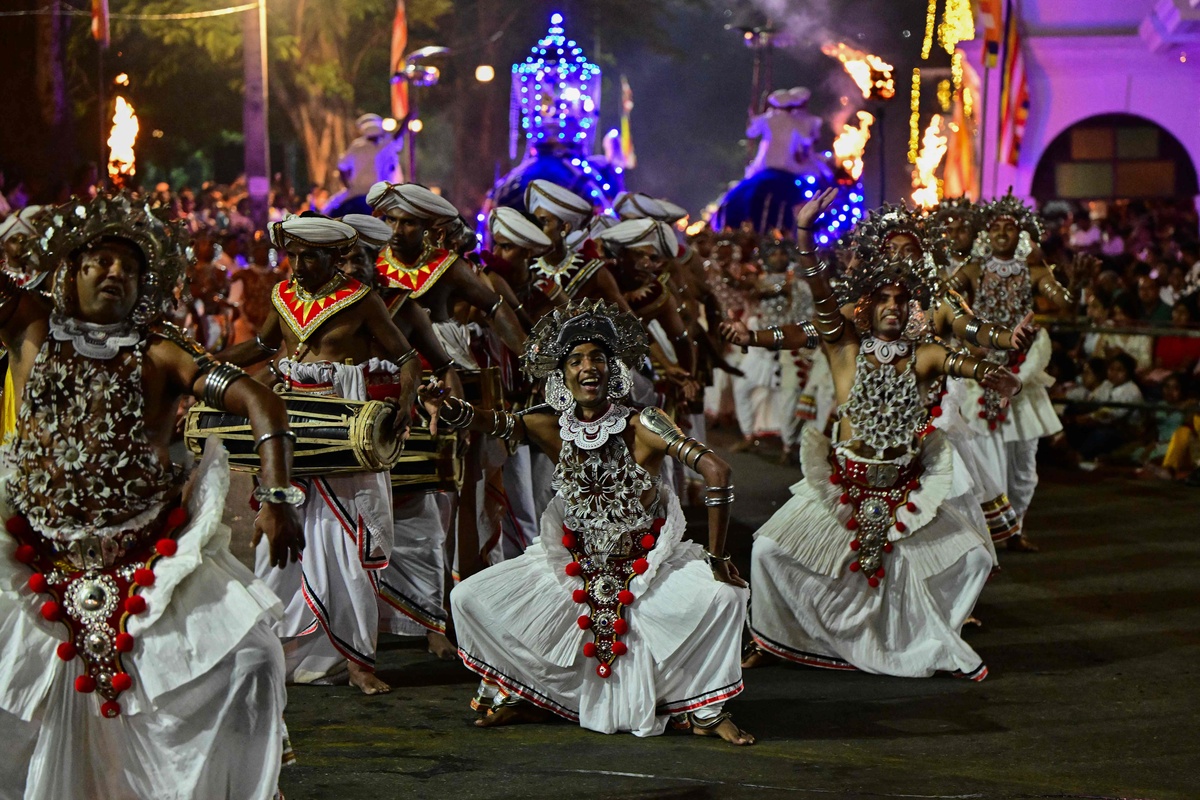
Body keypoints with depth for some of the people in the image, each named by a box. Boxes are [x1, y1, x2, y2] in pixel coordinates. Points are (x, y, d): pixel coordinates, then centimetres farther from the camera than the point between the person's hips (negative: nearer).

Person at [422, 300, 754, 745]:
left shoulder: (641, 425, -20)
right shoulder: (554, 429, -9)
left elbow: (716, 471, -28)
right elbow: (495, 422, -23)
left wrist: (716, 559, -27)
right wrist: (450, 410, -45)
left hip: (649, 566, -3)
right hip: (575, 566, 3)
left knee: (724, 596, -28)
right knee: (470, 598, -4)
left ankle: (707, 711, -5)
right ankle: (527, 697, 17)